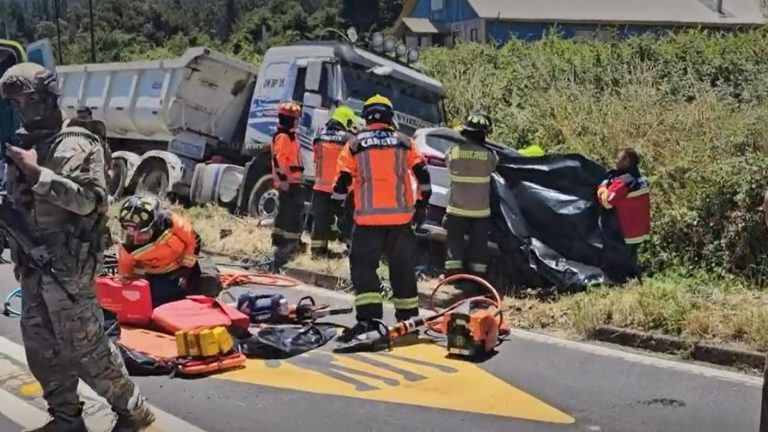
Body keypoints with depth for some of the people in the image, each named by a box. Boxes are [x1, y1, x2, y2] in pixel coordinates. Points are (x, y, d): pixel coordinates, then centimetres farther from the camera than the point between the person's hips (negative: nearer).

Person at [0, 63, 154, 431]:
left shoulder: (75, 145, -12)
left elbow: (89, 200, -24)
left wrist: (37, 172, -26)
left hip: (66, 265, -8)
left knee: (83, 346, -4)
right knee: (40, 346, 13)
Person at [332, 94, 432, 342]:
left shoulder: (354, 145, 3)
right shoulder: (404, 142, 8)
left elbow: (342, 181, 1)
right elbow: (422, 175, 5)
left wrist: (338, 209, 12)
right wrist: (422, 205, 14)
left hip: (368, 218, -2)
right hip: (401, 217, 2)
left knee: (363, 265, 1)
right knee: (402, 267, 13)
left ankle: (368, 319, -12)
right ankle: (408, 316, 21)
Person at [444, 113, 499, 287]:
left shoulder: (454, 150, -9)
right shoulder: (488, 154, -10)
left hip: (457, 208, 0)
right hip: (480, 209, 0)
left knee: (454, 240, 11)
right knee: (478, 242, 11)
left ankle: (453, 273, 6)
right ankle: (477, 276, 13)